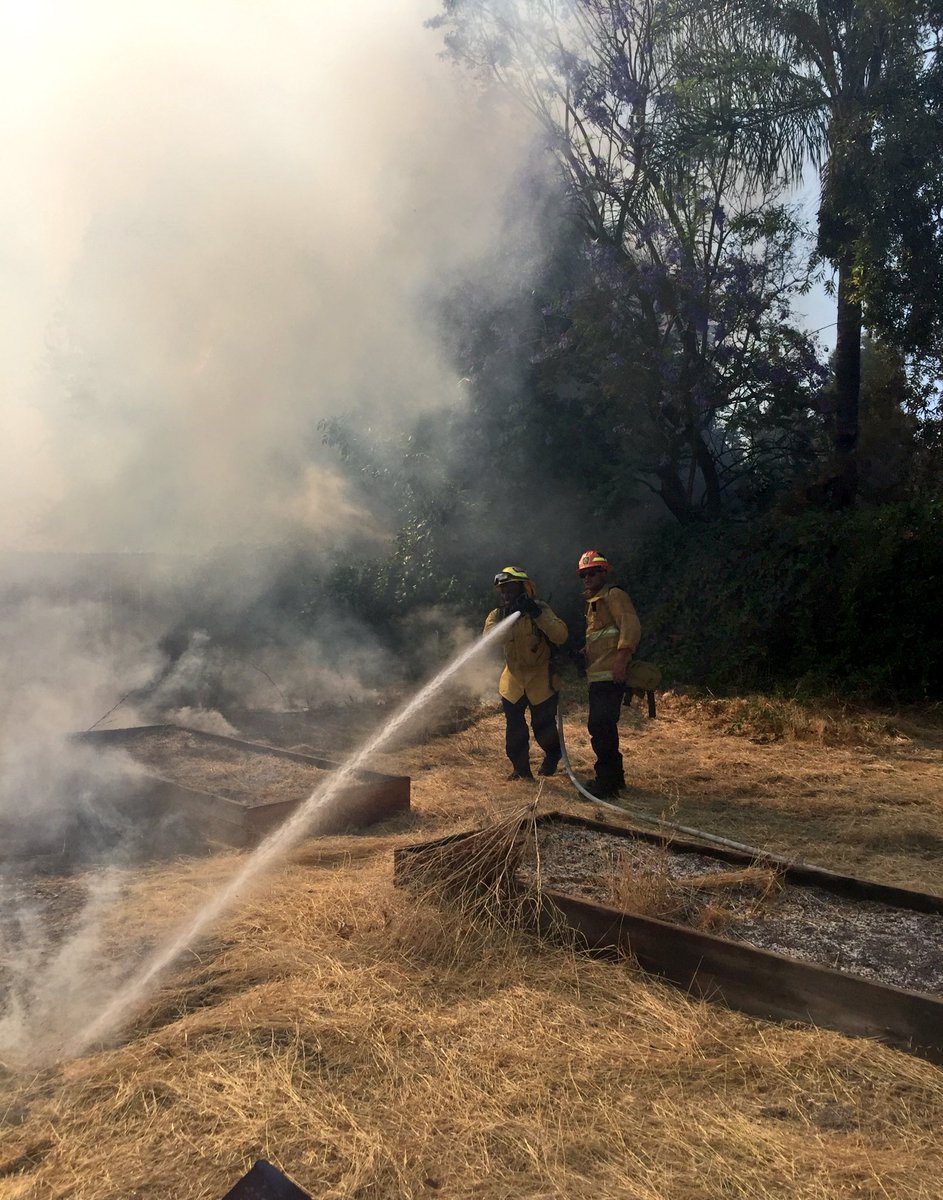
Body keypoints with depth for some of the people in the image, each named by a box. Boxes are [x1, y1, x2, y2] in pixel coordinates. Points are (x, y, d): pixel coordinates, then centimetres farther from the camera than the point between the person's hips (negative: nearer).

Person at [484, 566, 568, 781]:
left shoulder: (540, 610, -12)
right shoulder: (497, 615, -2)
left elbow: (561, 636, -25)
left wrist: (538, 615, -35)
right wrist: (506, 618, -31)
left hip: (540, 678, -3)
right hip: (513, 679, 3)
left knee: (543, 726, 5)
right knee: (514, 727, 3)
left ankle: (553, 755, 34)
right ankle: (520, 768, 20)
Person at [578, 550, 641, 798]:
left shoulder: (614, 595, -6)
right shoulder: (593, 601, 23)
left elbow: (631, 627, -19)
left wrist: (621, 659, -28)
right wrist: (584, 652, 16)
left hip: (610, 675, -10)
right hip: (598, 675, 10)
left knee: (600, 726, -14)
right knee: (604, 727, 16)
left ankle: (606, 781, -9)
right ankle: (615, 775, 27)